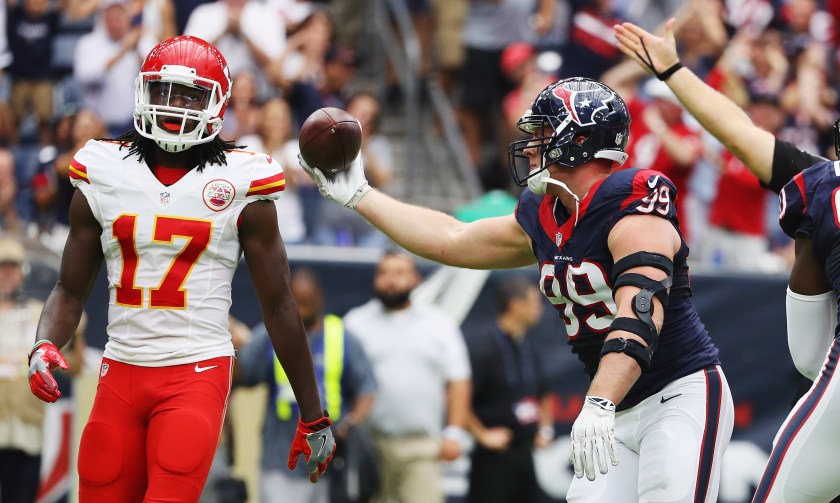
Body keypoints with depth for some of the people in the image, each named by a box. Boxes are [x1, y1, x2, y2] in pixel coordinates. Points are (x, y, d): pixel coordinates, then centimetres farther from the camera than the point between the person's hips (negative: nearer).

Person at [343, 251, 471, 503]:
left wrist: (454, 433, 0)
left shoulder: (439, 324, 12)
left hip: (422, 446, 0)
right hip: (370, 443, 0)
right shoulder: (356, 322, 8)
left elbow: (458, 381, 10)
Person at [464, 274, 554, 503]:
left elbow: (543, 395, 28)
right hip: (493, 459, -8)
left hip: (524, 456, 8)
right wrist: (482, 435, -18)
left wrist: (545, 428, 15)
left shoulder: (528, 349, 13)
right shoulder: (483, 348, -14)